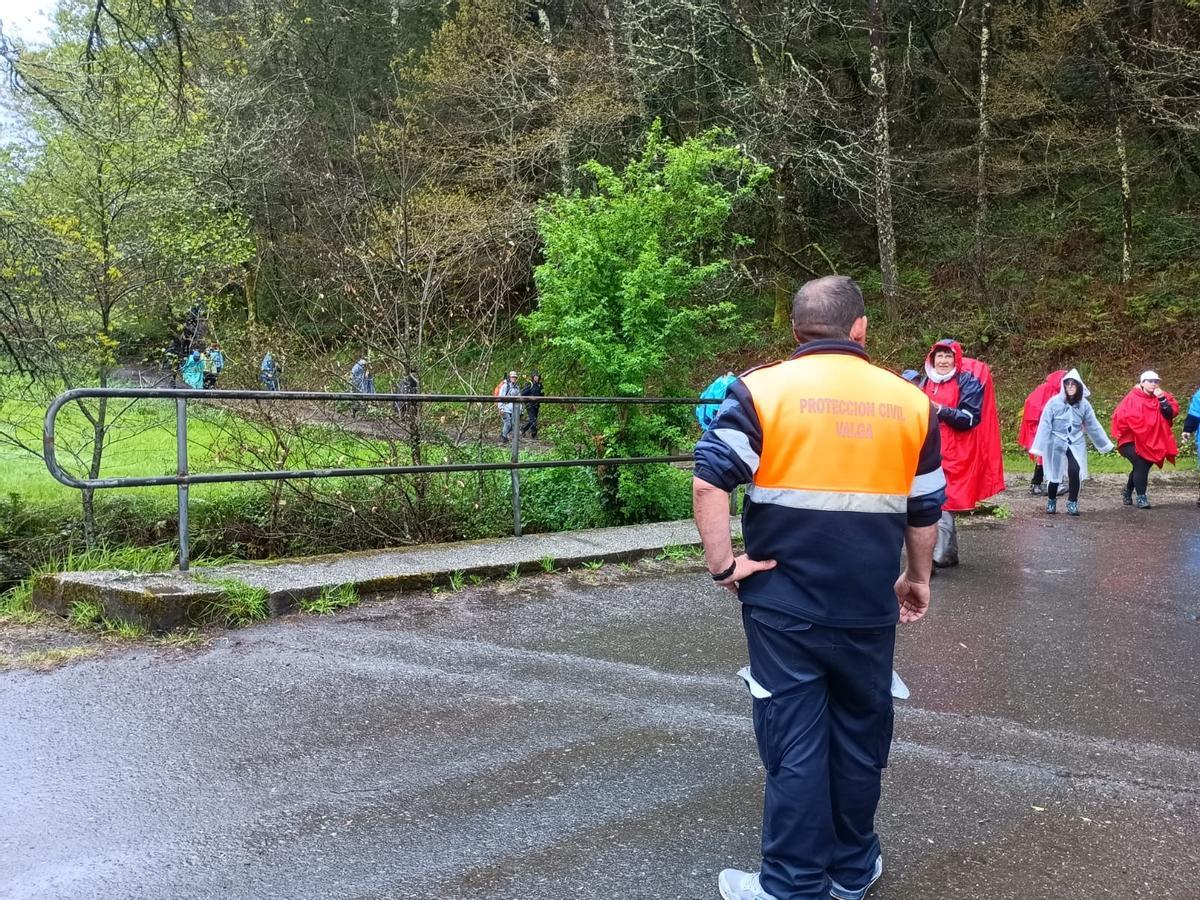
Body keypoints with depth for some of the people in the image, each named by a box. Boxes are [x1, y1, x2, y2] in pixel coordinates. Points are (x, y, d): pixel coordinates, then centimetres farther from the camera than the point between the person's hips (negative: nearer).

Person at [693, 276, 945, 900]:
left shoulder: (762, 389, -6)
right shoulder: (910, 402, 3)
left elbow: (709, 480, -16)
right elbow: (926, 509, 10)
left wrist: (722, 565, -8)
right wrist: (919, 578, 23)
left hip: (785, 604, -2)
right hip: (869, 607, 3)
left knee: (795, 743, 5)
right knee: (860, 736, 17)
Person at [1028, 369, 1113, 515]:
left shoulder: (1084, 404, -3)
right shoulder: (1054, 402, -12)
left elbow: (1093, 425, 8)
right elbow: (1045, 425, -11)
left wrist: (1104, 444, 14)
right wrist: (1040, 447, -13)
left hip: (1076, 443, 1)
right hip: (1056, 443, -1)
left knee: (1075, 471, -18)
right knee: (1055, 475, 6)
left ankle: (1072, 503, 0)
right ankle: (1051, 501, 33)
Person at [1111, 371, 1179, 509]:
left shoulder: (1162, 397, 2)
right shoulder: (1132, 398, -10)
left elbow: (1172, 413, -10)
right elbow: (1120, 415, -13)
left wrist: (1163, 400, -21)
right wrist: (1124, 432, -13)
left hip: (1150, 442, 5)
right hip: (1131, 440, -5)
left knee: (1143, 467, 15)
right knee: (1141, 465, -19)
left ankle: (1128, 491, 39)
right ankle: (1141, 497, -11)